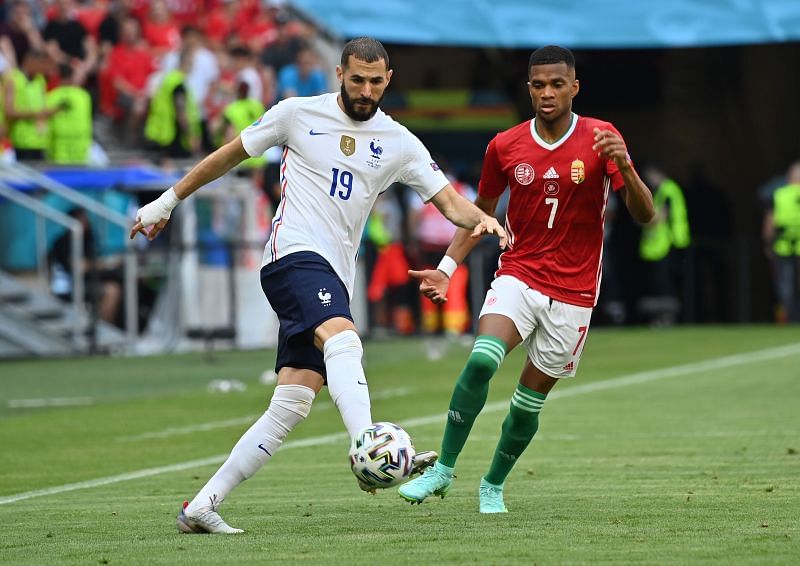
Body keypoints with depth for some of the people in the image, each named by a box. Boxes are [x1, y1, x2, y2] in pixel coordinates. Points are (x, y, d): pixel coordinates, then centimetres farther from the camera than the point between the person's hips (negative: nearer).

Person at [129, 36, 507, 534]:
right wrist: (168, 201, 20)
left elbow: (449, 201, 6)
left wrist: (482, 218, -17)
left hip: (334, 280, 5)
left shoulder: (398, 143, 11)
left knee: (292, 406, -2)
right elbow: (230, 155, 15)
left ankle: (200, 508, 2)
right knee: (344, 341, -34)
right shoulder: (299, 114, 3)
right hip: (295, 255, -5)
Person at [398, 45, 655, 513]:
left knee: (530, 399, 3)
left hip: (573, 290, 0)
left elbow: (644, 215, -10)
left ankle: (493, 486, 26)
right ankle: (444, 469, -15)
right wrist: (447, 268, 3)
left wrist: (624, 166, -29)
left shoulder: (601, 139, -7)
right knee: (482, 360, -26)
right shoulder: (506, 146, -1)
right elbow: (480, 210, 14)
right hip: (519, 276, 0)